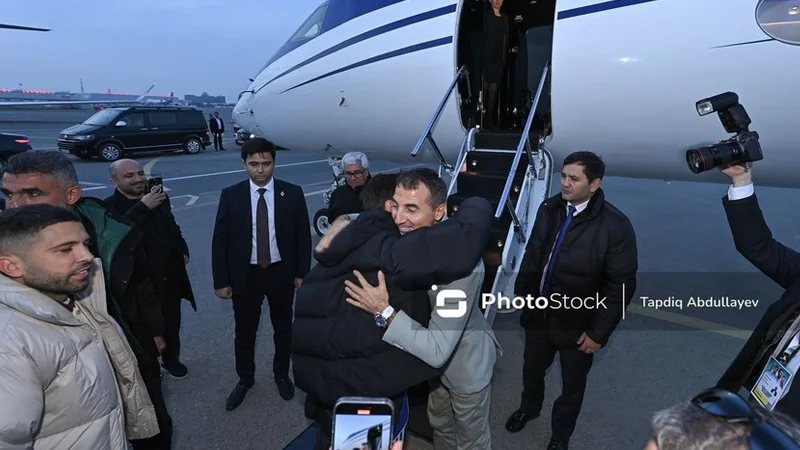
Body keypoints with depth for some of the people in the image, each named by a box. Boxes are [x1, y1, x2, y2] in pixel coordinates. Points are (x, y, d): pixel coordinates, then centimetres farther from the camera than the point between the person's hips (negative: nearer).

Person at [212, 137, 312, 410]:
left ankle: (281, 374, 41)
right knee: (245, 332, 14)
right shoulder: (230, 196, -7)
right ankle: (245, 379, 38)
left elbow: (303, 236, -1)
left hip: (281, 273, 0)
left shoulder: (292, 193, -7)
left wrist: (302, 272, -3)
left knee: (283, 328, 18)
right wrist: (221, 280, -5)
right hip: (245, 275, 0)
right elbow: (220, 241, -4)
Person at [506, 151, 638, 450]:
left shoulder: (615, 225, -21)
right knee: (531, 369, 26)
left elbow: (622, 284, -16)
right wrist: (521, 294, 8)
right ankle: (529, 408, 58)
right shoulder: (549, 208, -7)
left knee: (572, 386, 19)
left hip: (578, 325, -4)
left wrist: (599, 332, -15)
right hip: (539, 313, 4)